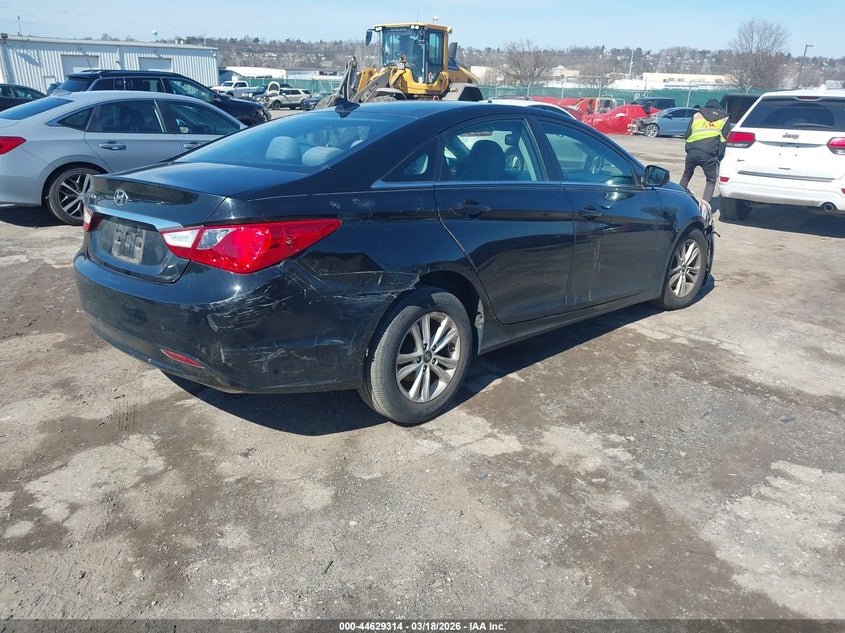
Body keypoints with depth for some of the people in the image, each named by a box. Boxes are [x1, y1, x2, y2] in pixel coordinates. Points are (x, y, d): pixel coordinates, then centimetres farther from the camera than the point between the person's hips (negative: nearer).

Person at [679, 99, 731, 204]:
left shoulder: (696, 115, 21)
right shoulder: (724, 119, 17)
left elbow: (687, 135, 17)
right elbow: (724, 140, 10)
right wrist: (720, 157, 13)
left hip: (692, 152, 2)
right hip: (709, 154, -2)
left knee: (686, 176, 24)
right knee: (711, 180, 12)